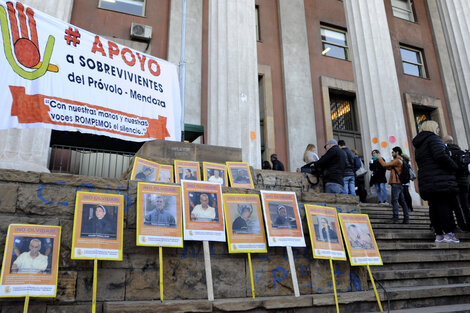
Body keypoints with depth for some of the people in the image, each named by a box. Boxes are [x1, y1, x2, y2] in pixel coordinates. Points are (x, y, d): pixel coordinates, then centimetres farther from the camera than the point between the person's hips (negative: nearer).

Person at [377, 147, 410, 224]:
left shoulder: (397, 161, -9)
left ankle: (395, 218, -18)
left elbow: (385, 165, -13)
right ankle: (406, 219, 9)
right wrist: (381, 159, 17)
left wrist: (379, 158, 2)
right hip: (400, 184, 10)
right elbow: (389, 168, 24)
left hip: (396, 183, -10)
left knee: (394, 201, -13)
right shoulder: (400, 161, 22)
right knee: (402, 201, 8)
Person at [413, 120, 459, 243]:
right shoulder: (433, 138, -4)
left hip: (425, 181, 8)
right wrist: (455, 167, -6)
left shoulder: (418, 146, 23)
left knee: (433, 206, 5)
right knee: (444, 205, -6)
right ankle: (448, 233, -4)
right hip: (440, 180, -8)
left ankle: (439, 234, 6)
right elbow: (441, 156, -17)